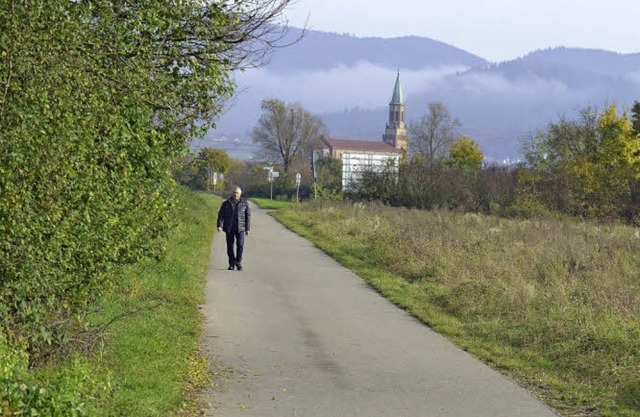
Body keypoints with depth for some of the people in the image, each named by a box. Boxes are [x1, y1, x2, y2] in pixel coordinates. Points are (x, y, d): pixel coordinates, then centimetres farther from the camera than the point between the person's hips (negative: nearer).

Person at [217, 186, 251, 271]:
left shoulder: (245, 203, 5)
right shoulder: (226, 203, 4)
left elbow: (248, 216, 8)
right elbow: (221, 215, 1)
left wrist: (248, 229, 3)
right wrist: (219, 226, -13)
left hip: (240, 228, -1)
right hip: (229, 229, 1)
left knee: (240, 245, -11)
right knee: (230, 246, 2)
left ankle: (238, 263, 2)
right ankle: (231, 264, 13)